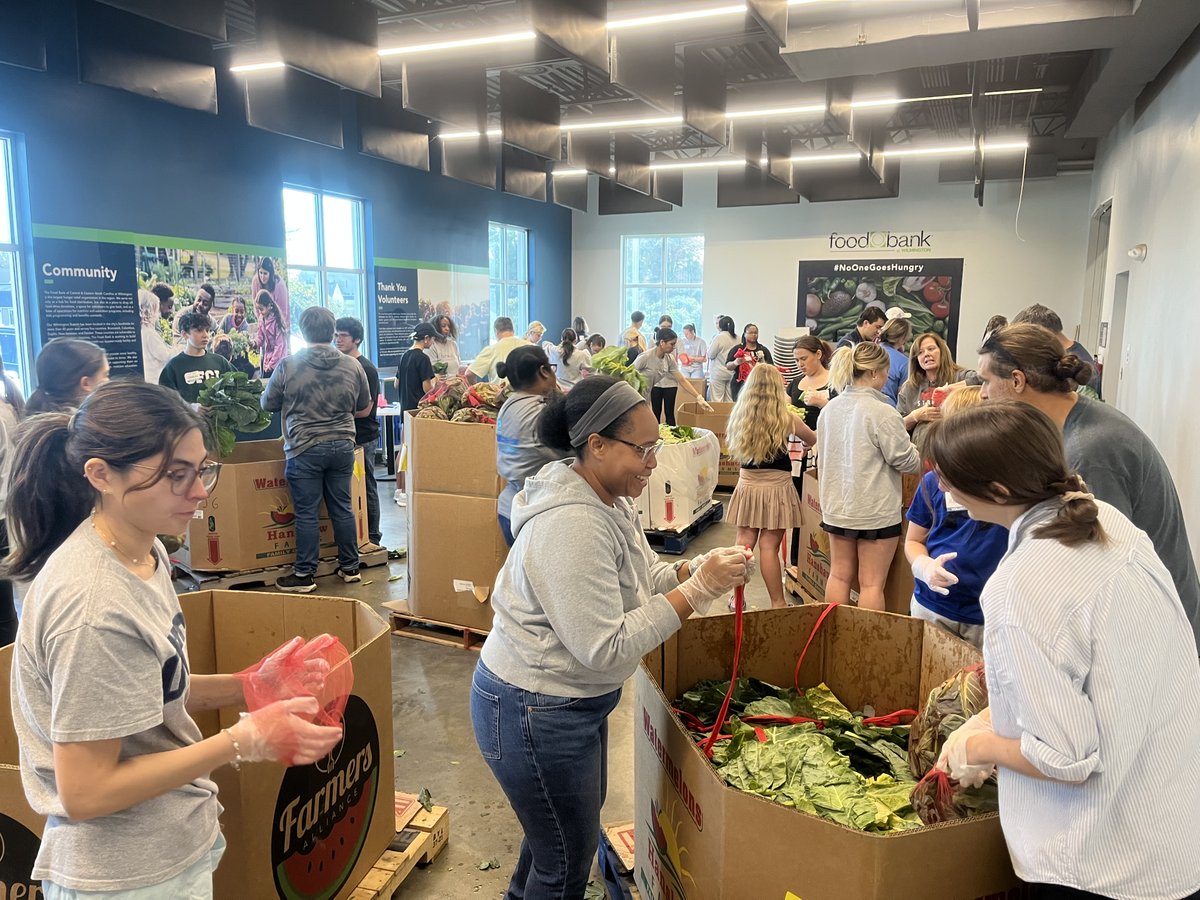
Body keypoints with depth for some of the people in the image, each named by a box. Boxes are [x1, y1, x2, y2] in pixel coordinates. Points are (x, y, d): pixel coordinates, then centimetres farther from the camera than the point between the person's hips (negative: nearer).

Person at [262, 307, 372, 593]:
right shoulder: (353, 366, -1)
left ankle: (304, 575, 13)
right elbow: (364, 410, 10)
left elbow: (268, 404, 6)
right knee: (342, 508, 13)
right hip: (342, 446, 3)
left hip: (303, 449, -3)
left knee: (306, 513, 4)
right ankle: (350, 568, 23)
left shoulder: (287, 366, -7)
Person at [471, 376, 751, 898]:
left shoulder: (608, 498, 0)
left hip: (576, 699, 10)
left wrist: (696, 568, -11)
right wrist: (697, 590, -28)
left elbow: (641, 578, 9)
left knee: (580, 821, 30)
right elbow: (605, 647, -30)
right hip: (534, 714, -10)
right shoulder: (571, 526, -31)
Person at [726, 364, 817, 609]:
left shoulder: (738, 416, -1)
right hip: (776, 486, -3)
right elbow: (813, 440, 9)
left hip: (747, 485, 3)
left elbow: (731, 448, 14)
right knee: (769, 546, -1)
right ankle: (777, 603, 9)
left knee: (744, 542, 7)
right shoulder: (787, 419, -8)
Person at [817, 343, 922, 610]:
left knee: (839, 575, 15)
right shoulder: (881, 413, -19)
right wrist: (921, 453, 10)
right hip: (875, 511, -6)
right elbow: (906, 461, -12)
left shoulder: (829, 409, 3)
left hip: (836, 507, 7)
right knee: (872, 584, 3)